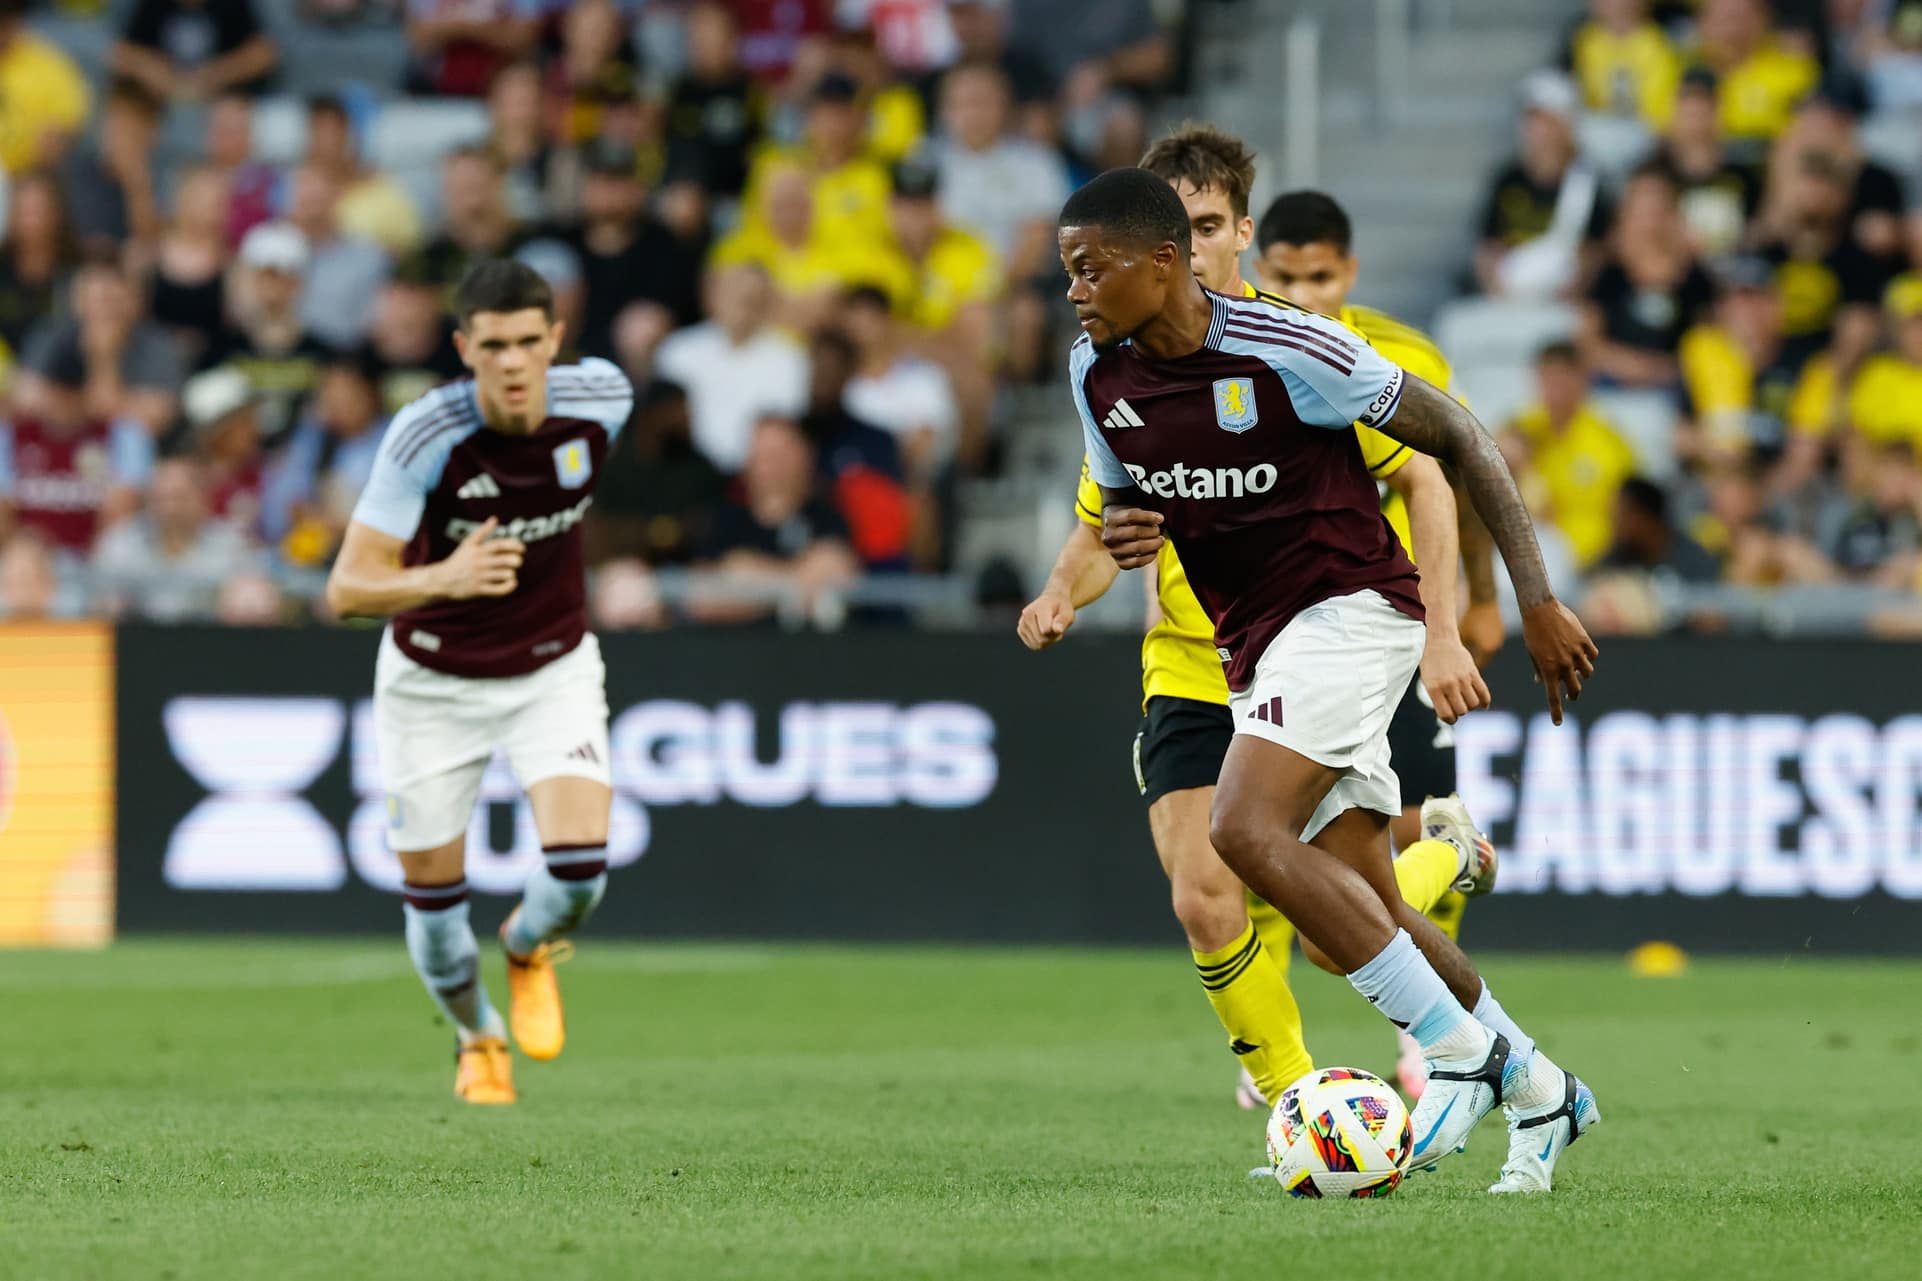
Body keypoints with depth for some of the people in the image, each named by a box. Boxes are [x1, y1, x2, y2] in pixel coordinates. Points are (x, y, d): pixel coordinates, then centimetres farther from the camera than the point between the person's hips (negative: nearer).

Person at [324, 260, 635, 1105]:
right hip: (434, 680, -1)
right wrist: (443, 578, -48)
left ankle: (530, 948, 19)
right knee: (433, 899, 6)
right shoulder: (423, 435, -28)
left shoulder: (601, 398, -18)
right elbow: (347, 590, -30)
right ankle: (478, 1038, 38)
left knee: (579, 868, -18)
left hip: (554, 668, 1)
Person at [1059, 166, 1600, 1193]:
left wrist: (1536, 601, -10)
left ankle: (1458, 1051, -17)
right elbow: (1123, 495, 19)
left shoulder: (1289, 350, -18)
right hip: (1254, 645, 8)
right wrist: (1122, 533, -8)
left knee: (1245, 832, -25)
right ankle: (1536, 1090, 22)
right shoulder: (1096, 372, 1)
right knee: (1355, 904, 6)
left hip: (1348, 605, -8)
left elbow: (1456, 438, -9)